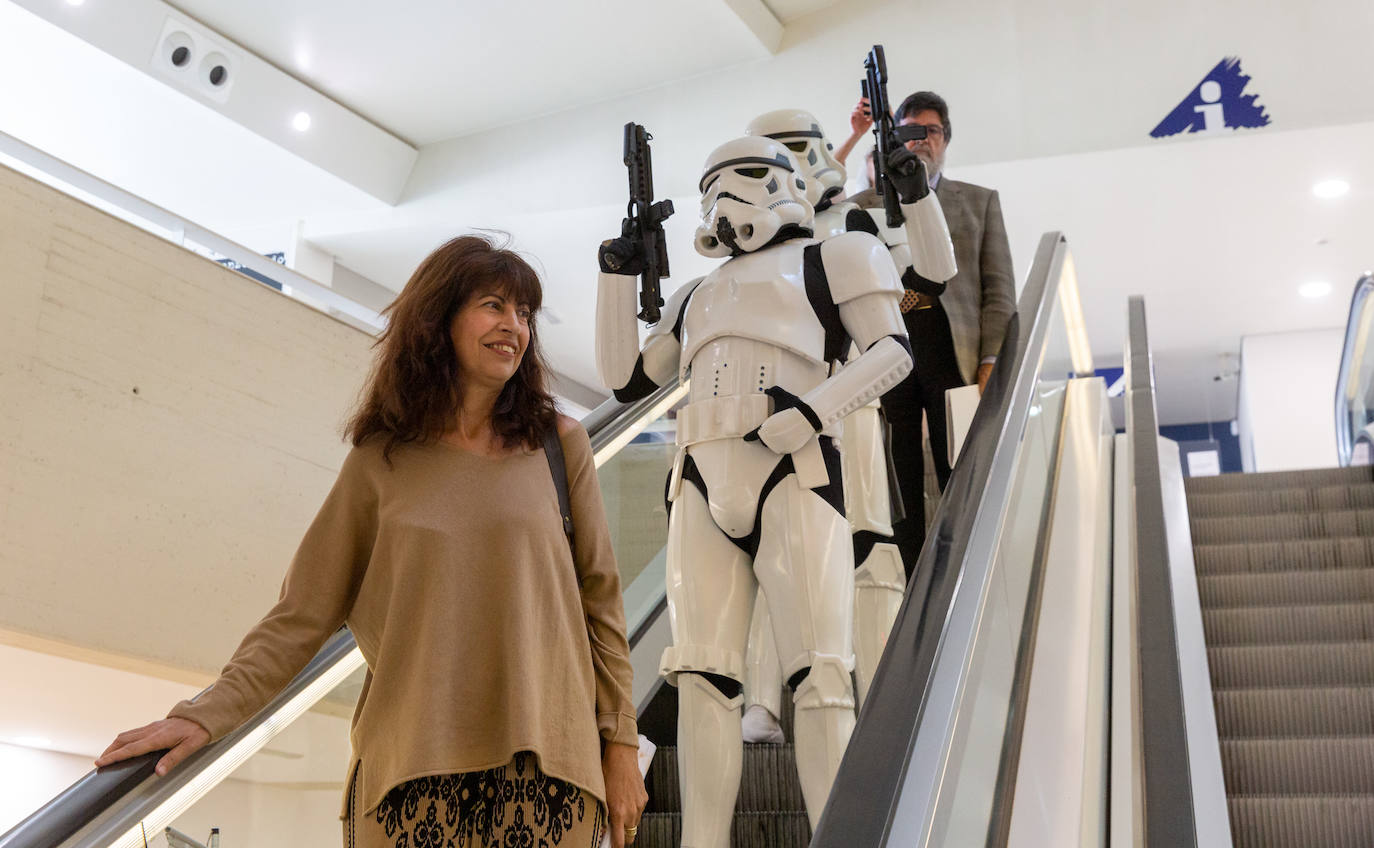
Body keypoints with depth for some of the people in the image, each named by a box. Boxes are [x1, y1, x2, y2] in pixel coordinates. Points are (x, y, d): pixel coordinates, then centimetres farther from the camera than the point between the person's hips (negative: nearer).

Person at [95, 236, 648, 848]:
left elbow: (599, 602, 7)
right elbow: (305, 612, 5)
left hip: (543, 764, 1)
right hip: (410, 773, 0)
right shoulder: (381, 461, 5)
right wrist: (208, 714, -5)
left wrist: (620, 743, 5)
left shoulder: (558, 445, 6)